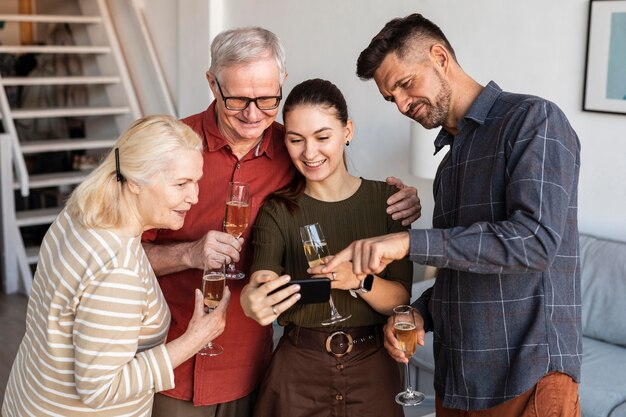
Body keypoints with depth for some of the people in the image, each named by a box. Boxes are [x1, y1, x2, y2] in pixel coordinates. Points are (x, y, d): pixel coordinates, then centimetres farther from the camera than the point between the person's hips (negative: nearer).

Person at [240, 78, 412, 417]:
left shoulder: (385, 198, -3)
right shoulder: (277, 211, -5)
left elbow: (400, 298, -7)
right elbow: (262, 283, -21)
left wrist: (358, 280, -27)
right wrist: (254, 300, -44)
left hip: (372, 370, 1)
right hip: (298, 372, 0)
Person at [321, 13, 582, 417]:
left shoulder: (534, 120, -9)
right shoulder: (451, 159, 14)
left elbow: (535, 239, -23)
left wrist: (410, 242, -25)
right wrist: (420, 314, 1)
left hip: (528, 380, -7)